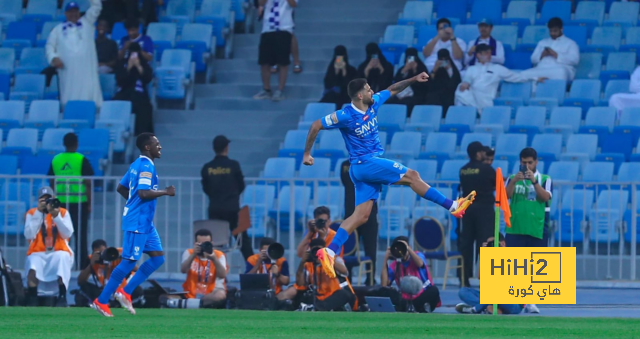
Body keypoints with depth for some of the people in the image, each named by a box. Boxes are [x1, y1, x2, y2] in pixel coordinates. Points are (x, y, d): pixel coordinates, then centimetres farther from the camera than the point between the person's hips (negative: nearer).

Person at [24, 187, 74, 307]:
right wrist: (39, 212, -10)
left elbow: (67, 234, -4)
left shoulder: (62, 212, 8)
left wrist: (56, 216, -14)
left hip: (58, 253, 0)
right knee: (33, 263, -35)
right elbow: (29, 235, -8)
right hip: (38, 253, 0)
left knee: (62, 257, -36)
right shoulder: (32, 213, 7)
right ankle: (32, 299, -34)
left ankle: (62, 297, -31)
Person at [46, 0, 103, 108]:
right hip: (68, 71, 0)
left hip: (87, 70, 0)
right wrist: (53, 58, -5)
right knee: (69, 100, -5)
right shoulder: (58, 29, 18)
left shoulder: (87, 22, 17)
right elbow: (50, 46, 14)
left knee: (90, 96, -9)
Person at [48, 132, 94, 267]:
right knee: (81, 235, 2)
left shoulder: (55, 160, 4)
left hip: (60, 202, 3)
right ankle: (82, 264, 2)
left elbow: (51, 183, 8)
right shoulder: (81, 160, -6)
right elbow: (88, 183, -8)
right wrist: (89, 203, -1)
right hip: (79, 202, -3)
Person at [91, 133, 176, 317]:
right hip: (137, 223, -10)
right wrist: (166, 192, -16)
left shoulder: (136, 164, 14)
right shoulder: (146, 166, -16)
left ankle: (125, 292, 10)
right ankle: (101, 301, 1)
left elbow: (120, 188, 20)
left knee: (158, 258, 8)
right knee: (129, 261, -6)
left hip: (145, 222, 10)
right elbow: (143, 193, -27)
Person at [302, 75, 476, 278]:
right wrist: (307, 154, -3)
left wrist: (413, 80, 8)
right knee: (411, 176, -10)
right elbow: (315, 126, -8)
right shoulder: (345, 116, -15)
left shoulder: (373, 103, 5)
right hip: (364, 163, -8)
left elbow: (392, 90, 20)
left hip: (372, 164, 8)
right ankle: (453, 206, -7)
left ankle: (330, 251, -4)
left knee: (361, 215, 1)